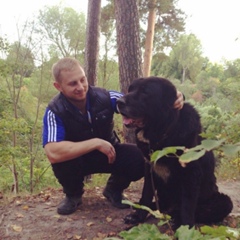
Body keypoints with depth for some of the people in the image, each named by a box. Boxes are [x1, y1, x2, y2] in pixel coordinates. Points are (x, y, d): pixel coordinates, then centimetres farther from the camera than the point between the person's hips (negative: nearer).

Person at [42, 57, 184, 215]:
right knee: (61, 161, -35)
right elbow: (53, 153, -38)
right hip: (77, 158, -1)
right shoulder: (55, 111, -25)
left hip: (109, 153, 2)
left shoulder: (104, 97, -20)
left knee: (140, 158, -26)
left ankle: (114, 189, 7)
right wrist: (96, 142, -36)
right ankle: (73, 194, 2)